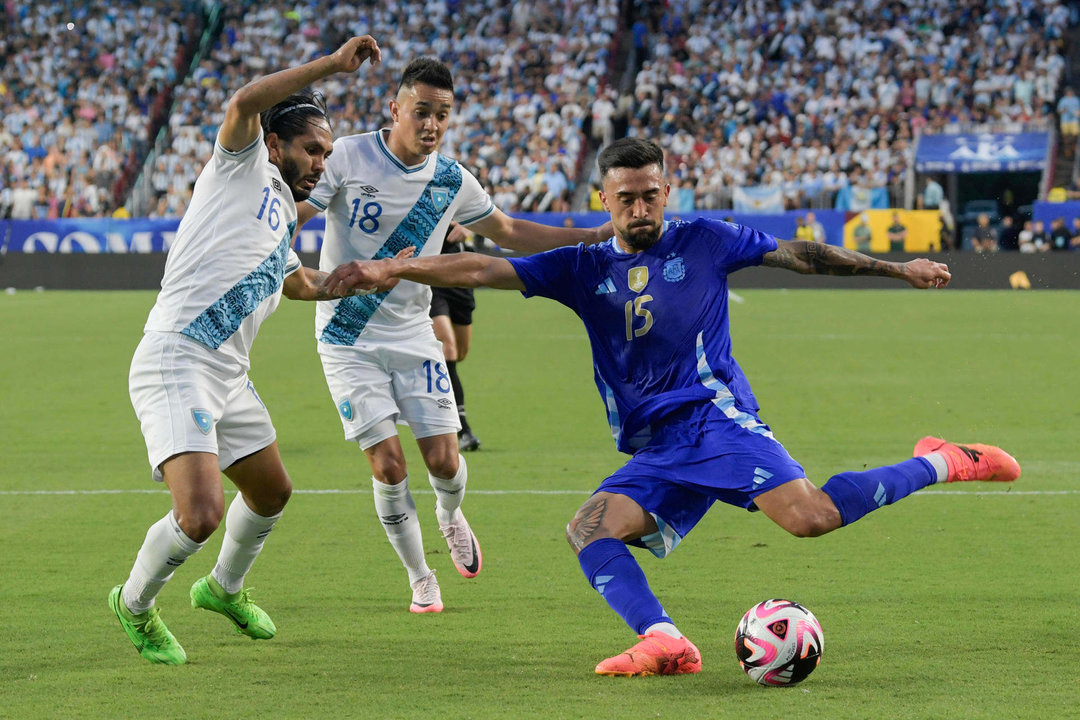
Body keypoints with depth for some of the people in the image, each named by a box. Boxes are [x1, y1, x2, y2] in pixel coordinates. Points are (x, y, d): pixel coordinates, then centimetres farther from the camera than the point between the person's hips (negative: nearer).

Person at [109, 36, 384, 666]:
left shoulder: (283, 221, 25)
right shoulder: (245, 165, 1)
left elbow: (301, 283, 45)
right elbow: (244, 104, -21)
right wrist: (331, 64, -22)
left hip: (229, 377, 10)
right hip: (175, 363, -10)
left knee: (272, 492, 24)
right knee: (201, 514, -20)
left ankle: (225, 589, 50)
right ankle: (136, 603, 7)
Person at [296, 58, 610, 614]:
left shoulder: (453, 181, -1)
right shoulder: (348, 157, -13)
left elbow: (506, 232, 15)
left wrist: (594, 235, 10)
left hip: (412, 334, 3)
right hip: (348, 339, -3)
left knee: (443, 459, -5)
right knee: (387, 464, -9)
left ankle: (450, 517, 32)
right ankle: (420, 579, 12)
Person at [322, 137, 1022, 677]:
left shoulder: (704, 242, 7)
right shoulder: (584, 268, 13)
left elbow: (799, 253, 16)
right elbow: (483, 269, 6)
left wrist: (896, 268, 19)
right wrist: (388, 269, -4)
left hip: (716, 414, -4)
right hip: (655, 452, 4)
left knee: (810, 517, -27)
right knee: (590, 527, -21)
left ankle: (940, 464, -7)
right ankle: (665, 642, -37)